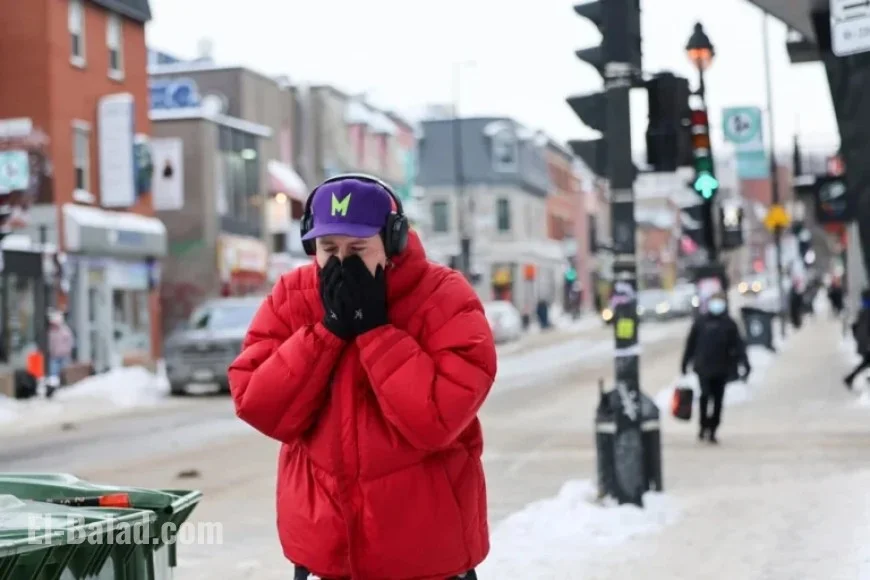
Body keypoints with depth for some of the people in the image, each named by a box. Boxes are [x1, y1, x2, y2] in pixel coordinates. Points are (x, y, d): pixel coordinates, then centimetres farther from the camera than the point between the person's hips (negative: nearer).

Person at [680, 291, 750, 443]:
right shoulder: (700, 322, 5)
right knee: (705, 395, -14)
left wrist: (744, 362, -8)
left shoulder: (729, 324, 6)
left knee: (718, 400, 5)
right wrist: (685, 362, 12)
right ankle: (704, 426, 0)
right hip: (703, 367, -1)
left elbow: (738, 345, 2)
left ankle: (712, 430, 13)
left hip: (722, 369, 2)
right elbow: (691, 343, 10)